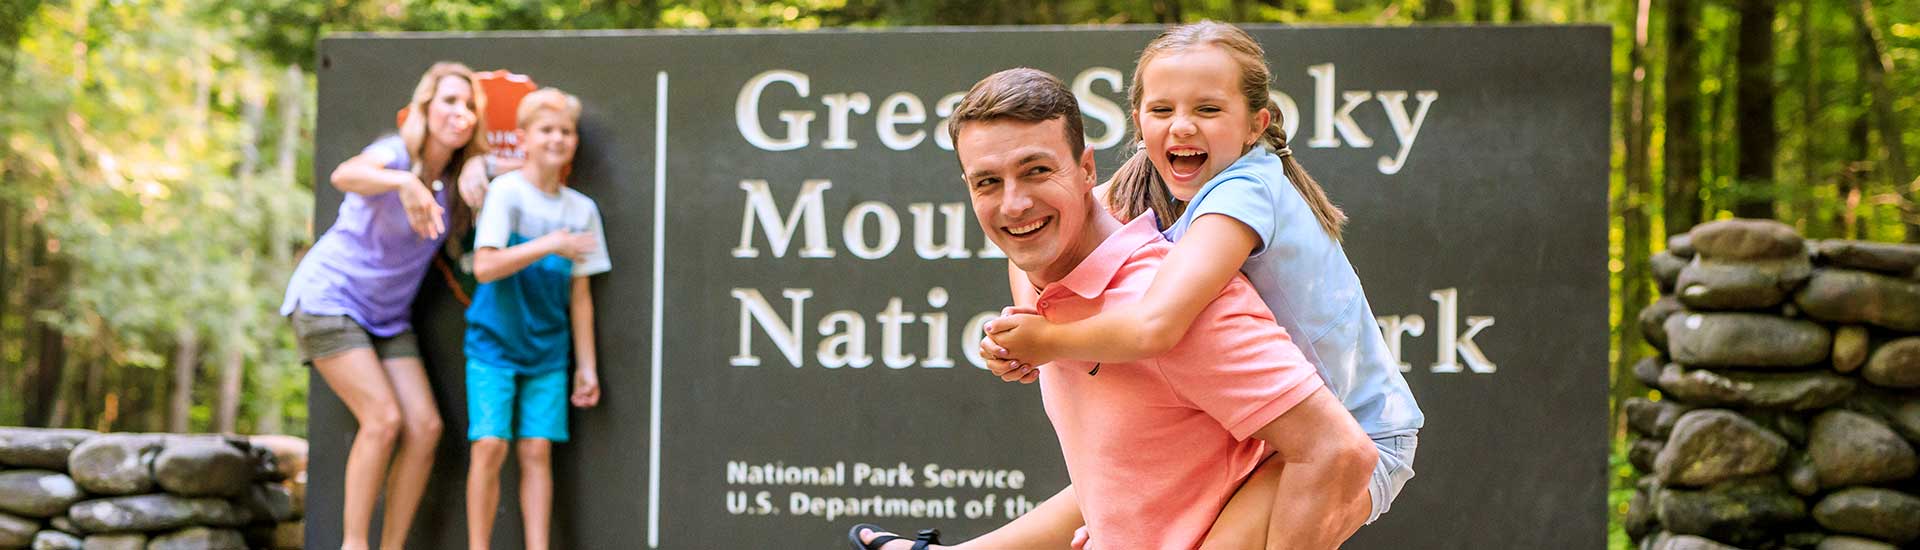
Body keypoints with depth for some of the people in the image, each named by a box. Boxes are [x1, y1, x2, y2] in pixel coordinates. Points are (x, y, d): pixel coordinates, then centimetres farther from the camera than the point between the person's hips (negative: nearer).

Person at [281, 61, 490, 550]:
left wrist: (479, 163, -14)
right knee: (383, 418, -18)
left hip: (387, 316, 7)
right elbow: (345, 176, -44)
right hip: (328, 298, -7)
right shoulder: (396, 155, -22)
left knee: (424, 427, -6)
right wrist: (405, 183, -66)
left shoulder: (457, 173, -2)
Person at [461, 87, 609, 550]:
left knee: (536, 449, 0)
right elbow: (484, 266, -19)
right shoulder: (506, 192, -9)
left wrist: (587, 366, 8)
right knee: (490, 445, -10)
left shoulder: (581, 209, 5)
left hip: (548, 350, 4)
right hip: (494, 342, -4)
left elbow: (580, 294, 9)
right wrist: (549, 245, -25)